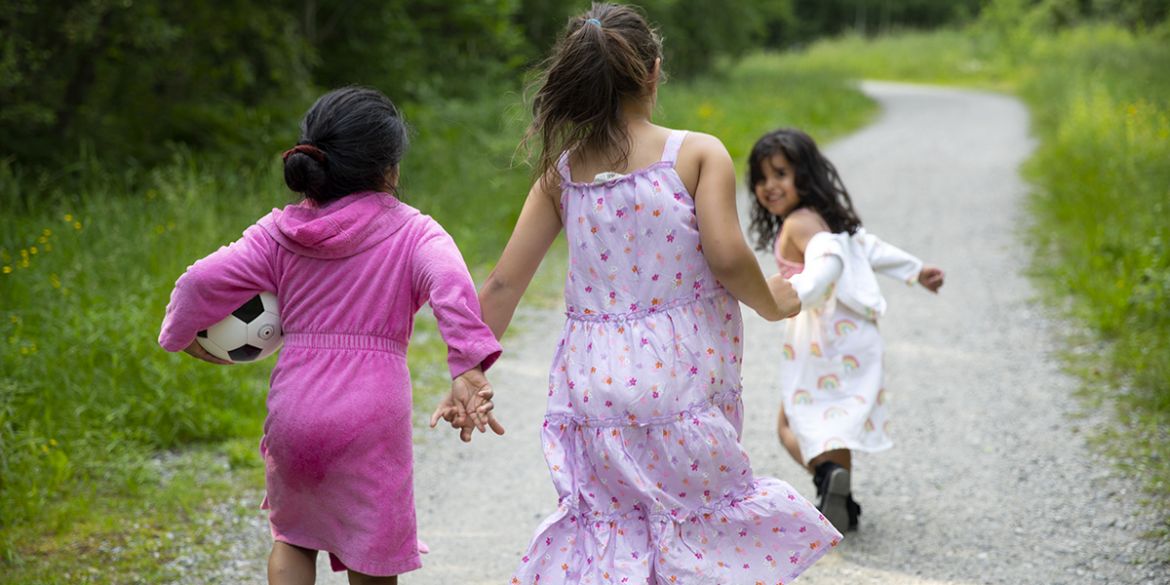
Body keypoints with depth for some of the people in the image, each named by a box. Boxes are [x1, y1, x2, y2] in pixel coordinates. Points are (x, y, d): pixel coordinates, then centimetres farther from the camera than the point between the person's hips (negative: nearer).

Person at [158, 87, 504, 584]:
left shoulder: (278, 232, 6)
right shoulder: (412, 232, -2)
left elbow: (202, 281, 1)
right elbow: (450, 283, -21)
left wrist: (181, 334, 20)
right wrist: (469, 370, -29)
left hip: (294, 411, 3)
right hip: (373, 416, -3)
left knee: (293, 536, 28)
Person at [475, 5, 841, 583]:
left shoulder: (562, 171, 5)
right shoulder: (698, 154, -5)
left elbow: (503, 284, 4)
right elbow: (727, 255, -17)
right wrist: (772, 303, 3)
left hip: (593, 384, 3)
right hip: (680, 380, -3)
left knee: (610, 529, 16)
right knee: (696, 519, 12)